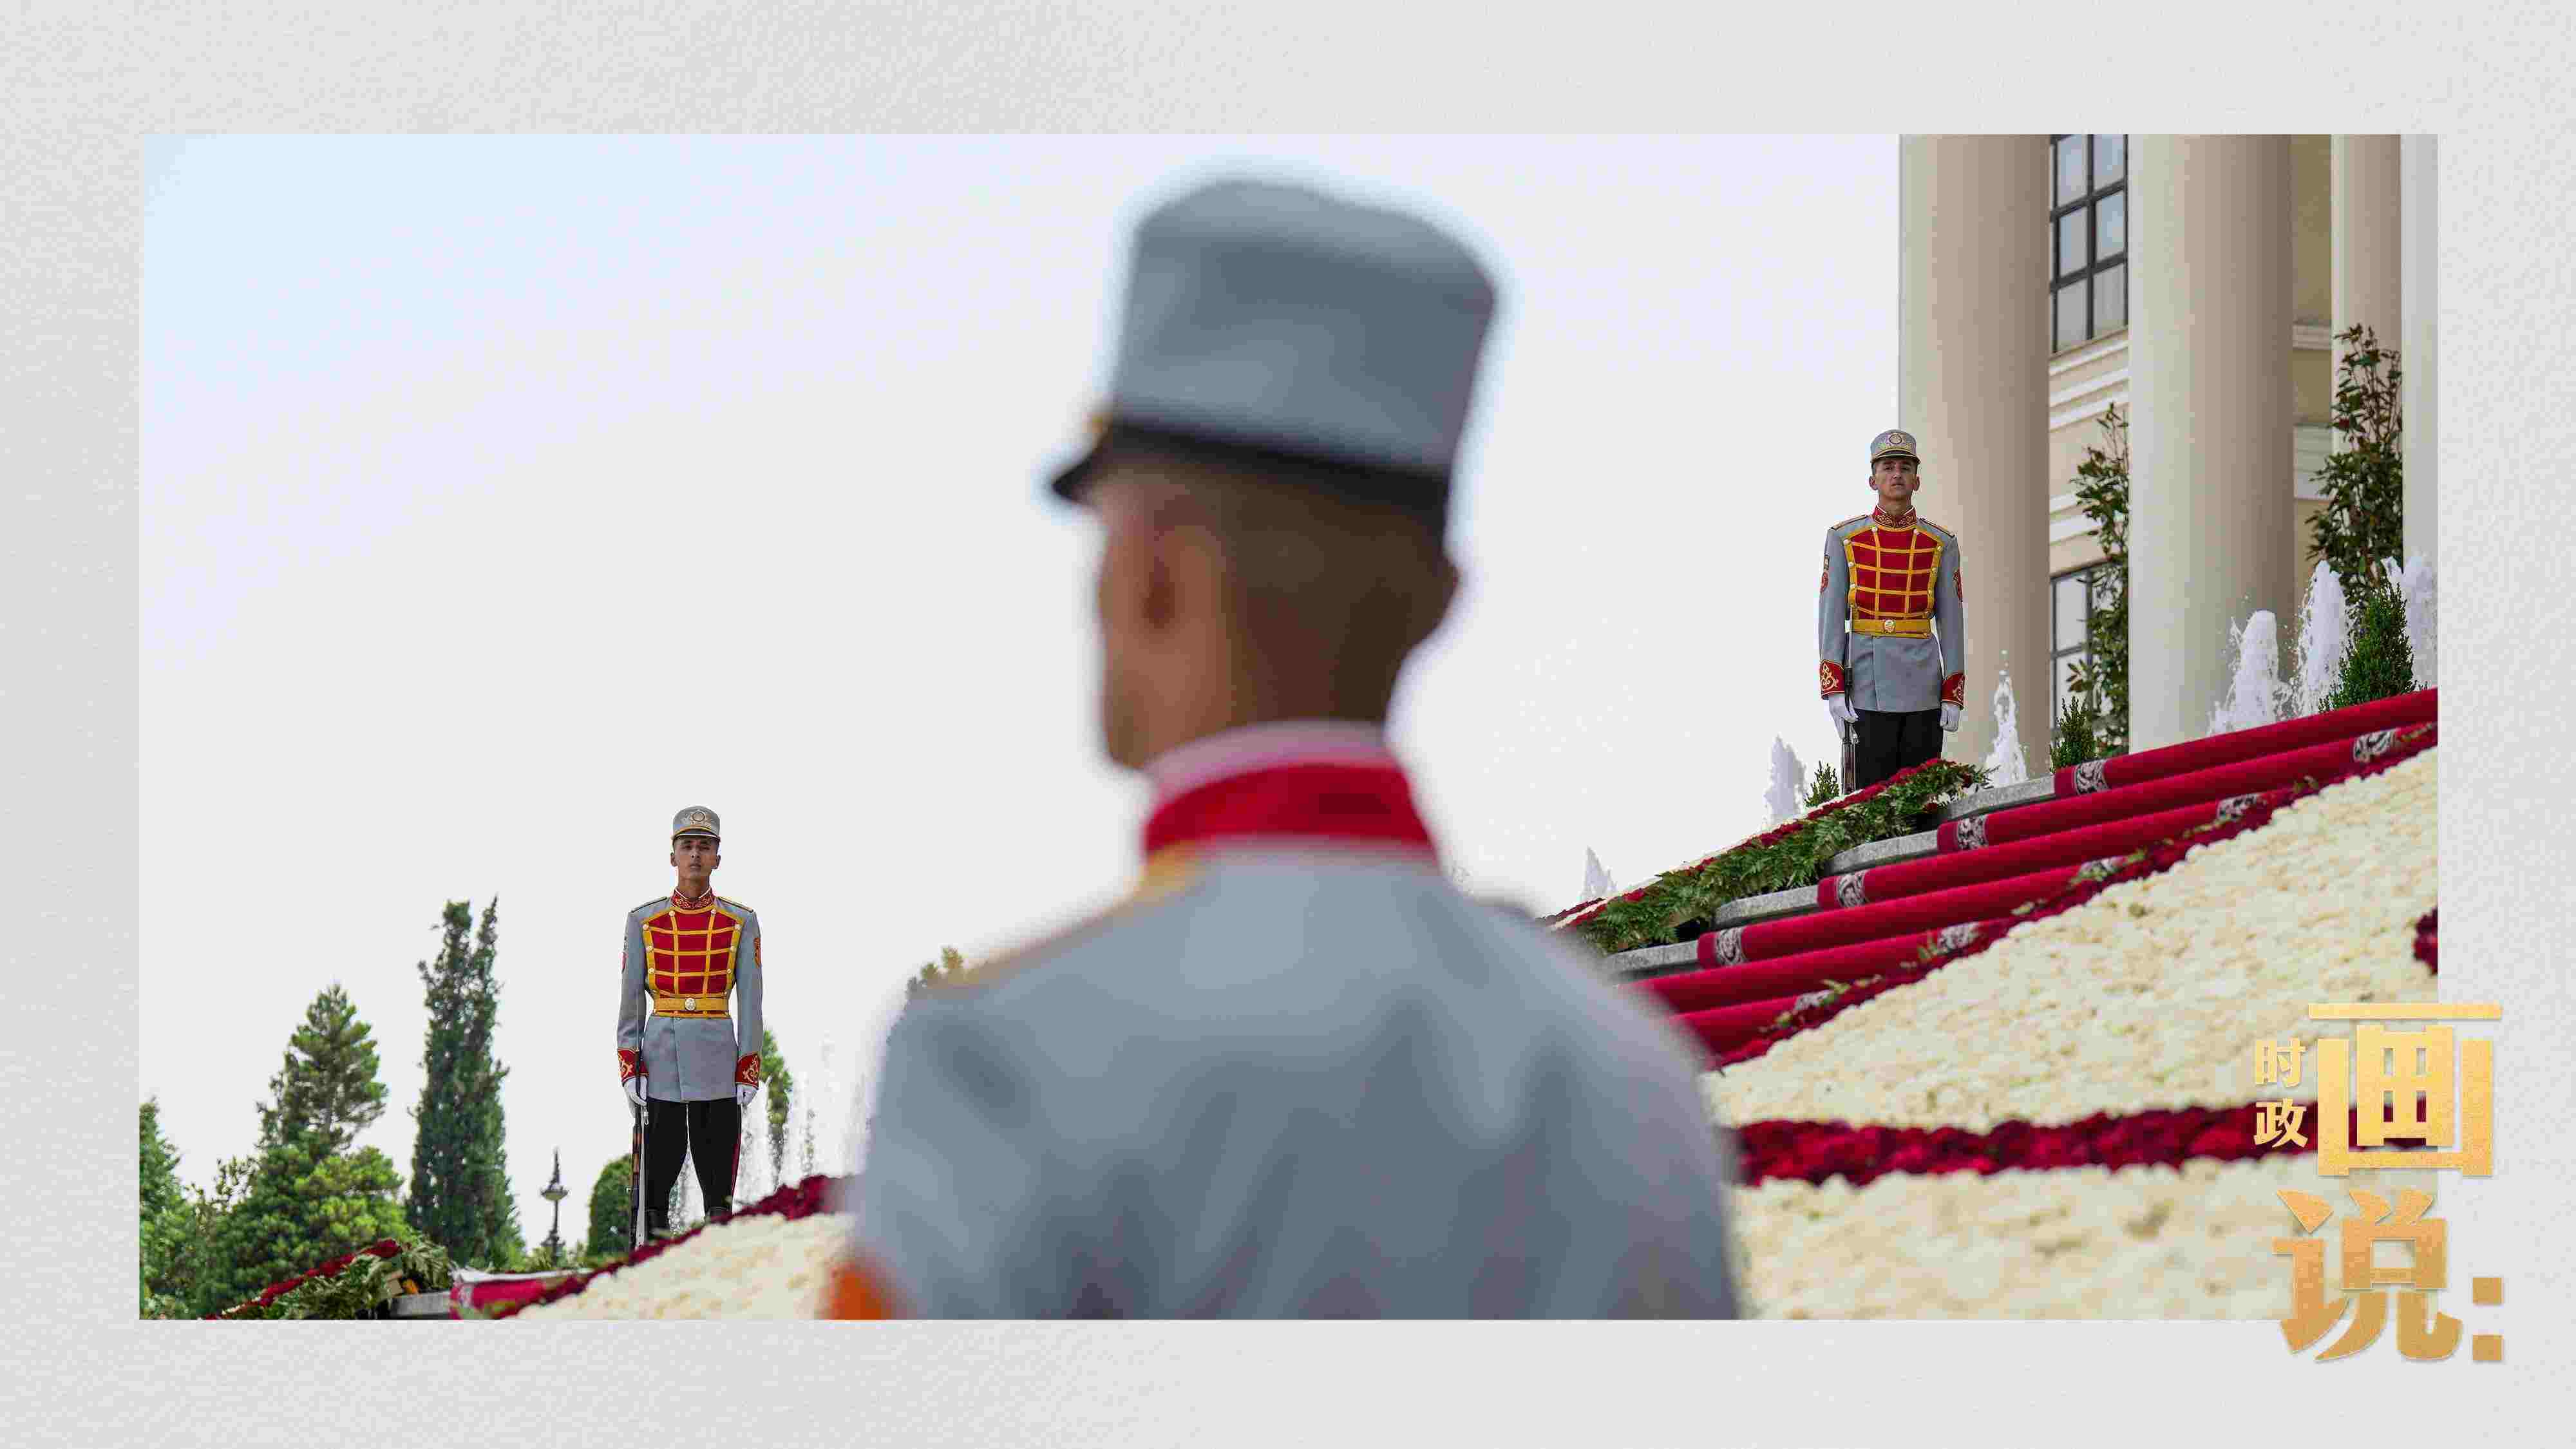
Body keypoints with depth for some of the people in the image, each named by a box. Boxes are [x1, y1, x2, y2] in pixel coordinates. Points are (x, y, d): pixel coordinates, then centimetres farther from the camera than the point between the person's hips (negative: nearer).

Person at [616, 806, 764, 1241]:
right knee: (660, 1166, 1)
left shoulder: (741, 922, 5)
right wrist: (629, 1067, -2)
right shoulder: (643, 921, 5)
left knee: (718, 1169, 1)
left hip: (718, 1058, 0)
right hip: (661, 1054, 0)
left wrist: (748, 1071, -3)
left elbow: (750, 1001, 3)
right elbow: (630, 998, 5)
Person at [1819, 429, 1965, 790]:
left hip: (1923, 684, 2)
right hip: (1868, 685, -2)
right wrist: (1833, 691, -10)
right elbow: (1830, 617, -1)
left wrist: (1953, 697, 0)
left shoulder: (1941, 543, 7)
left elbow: (1951, 623, 7)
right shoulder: (1844, 538, 3)